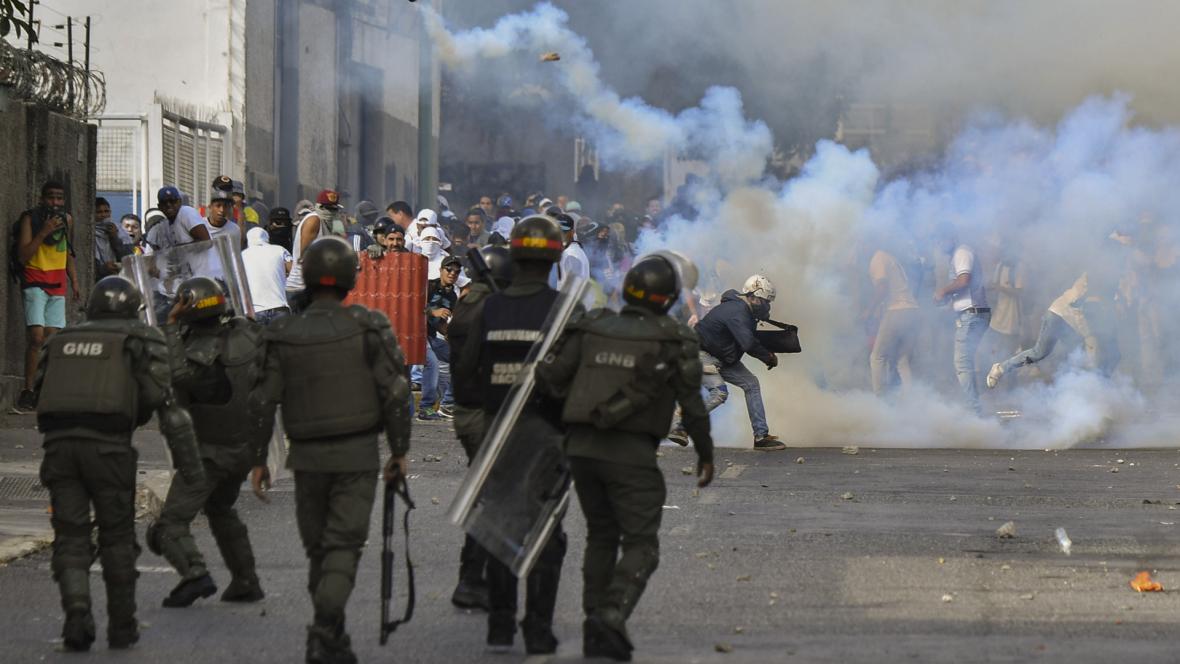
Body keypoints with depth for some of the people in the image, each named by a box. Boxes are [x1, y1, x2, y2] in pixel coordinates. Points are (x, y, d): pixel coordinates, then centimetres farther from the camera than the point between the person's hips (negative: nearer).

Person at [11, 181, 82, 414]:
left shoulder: (67, 220, 11)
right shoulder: (30, 219, -6)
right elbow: (23, 256, -13)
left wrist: (74, 280, 16)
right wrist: (43, 232, -19)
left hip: (57, 285, 5)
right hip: (35, 283, -5)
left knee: (51, 339, -2)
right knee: (36, 337, -17)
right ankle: (27, 392, -14)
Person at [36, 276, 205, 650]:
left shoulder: (62, 342, 21)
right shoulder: (143, 343, 9)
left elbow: (43, 393, 18)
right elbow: (167, 404, 1)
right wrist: (190, 465, 1)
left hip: (59, 446, 2)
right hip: (108, 447, -2)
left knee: (71, 539, 7)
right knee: (117, 539, 13)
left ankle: (77, 612, -14)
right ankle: (122, 627, 17)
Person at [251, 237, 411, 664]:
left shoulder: (283, 335, 0)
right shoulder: (369, 328, -5)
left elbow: (263, 401, 1)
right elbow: (394, 392, -7)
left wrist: (258, 459, 8)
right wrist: (399, 450, 2)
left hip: (307, 455, 2)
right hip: (356, 453, -2)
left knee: (318, 547, 14)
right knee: (344, 544, -3)